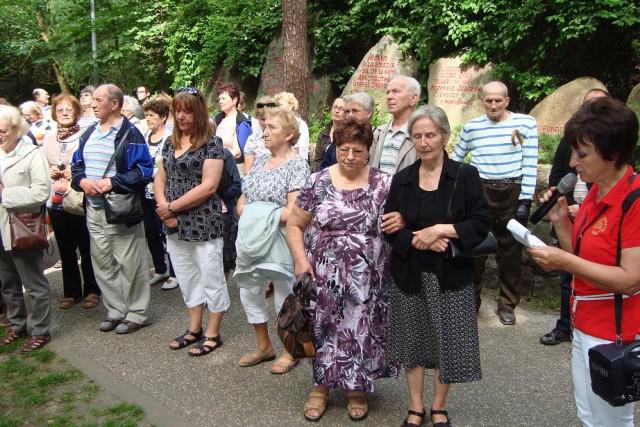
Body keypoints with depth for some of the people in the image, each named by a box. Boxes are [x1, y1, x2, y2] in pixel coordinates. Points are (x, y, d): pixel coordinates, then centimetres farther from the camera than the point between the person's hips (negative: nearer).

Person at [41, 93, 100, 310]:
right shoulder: (48, 138, 8)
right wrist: (49, 171, -4)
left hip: (81, 201, -5)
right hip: (56, 201, 5)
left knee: (87, 249, 7)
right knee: (66, 250, 14)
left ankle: (92, 290, 22)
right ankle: (71, 291, 28)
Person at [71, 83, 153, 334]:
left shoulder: (130, 134, -9)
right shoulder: (89, 133, 13)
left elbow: (143, 170, -15)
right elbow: (76, 165, 16)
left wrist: (111, 183, -22)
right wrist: (82, 181, -5)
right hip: (94, 208, 7)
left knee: (129, 264, 0)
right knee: (102, 263, 13)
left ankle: (136, 314, 13)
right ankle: (115, 311, 26)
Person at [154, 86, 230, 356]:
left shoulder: (211, 143, -9)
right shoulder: (171, 144, 11)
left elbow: (208, 186, -17)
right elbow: (159, 178, 11)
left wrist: (172, 207, -14)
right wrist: (164, 207, -8)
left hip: (204, 225, -7)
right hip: (175, 225, 7)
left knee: (211, 280, 5)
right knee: (187, 279, 17)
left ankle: (212, 334, 19)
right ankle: (194, 328, 32)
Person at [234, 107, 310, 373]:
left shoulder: (297, 165, -11)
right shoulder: (260, 160, 11)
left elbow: (293, 211, -19)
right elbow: (243, 199, 13)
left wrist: (263, 221, -14)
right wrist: (243, 214, -7)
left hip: (278, 241, -7)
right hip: (250, 240, 7)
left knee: (284, 296, 6)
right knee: (249, 291, 14)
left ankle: (290, 351, 25)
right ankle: (263, 346, 33)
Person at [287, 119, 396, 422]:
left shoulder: (383, 185, -1)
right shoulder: (318, 182, -1)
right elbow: (294, 225, 2)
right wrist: (300, 260, -9)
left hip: (366, 281, 0)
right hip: (324, 278, 0)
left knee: (361, 331, 10)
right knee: (323, 329, 11)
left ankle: (357, 390, 31)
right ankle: (321, 386, 31)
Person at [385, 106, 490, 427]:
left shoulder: (465, 176, -4)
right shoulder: (402, 179, 3)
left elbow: (481, 223, -9)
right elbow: (390, 227, 0)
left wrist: (441, 229, -21)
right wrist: (419, 240, -17)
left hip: (451, 274, -2)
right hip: (410, 274, 2)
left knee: (448, 342, 5)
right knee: (413, 340, 10)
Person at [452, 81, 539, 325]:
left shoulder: (526, 123, -1)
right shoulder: (471, 127, 4)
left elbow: (530, 165, -2)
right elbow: (455, 160, 15)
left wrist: (525, 201, -7)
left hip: (513, 193, -1)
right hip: (480, 192, 1)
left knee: (511, 252, 8)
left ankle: (507, 305, 22)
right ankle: (470, 301, 22)